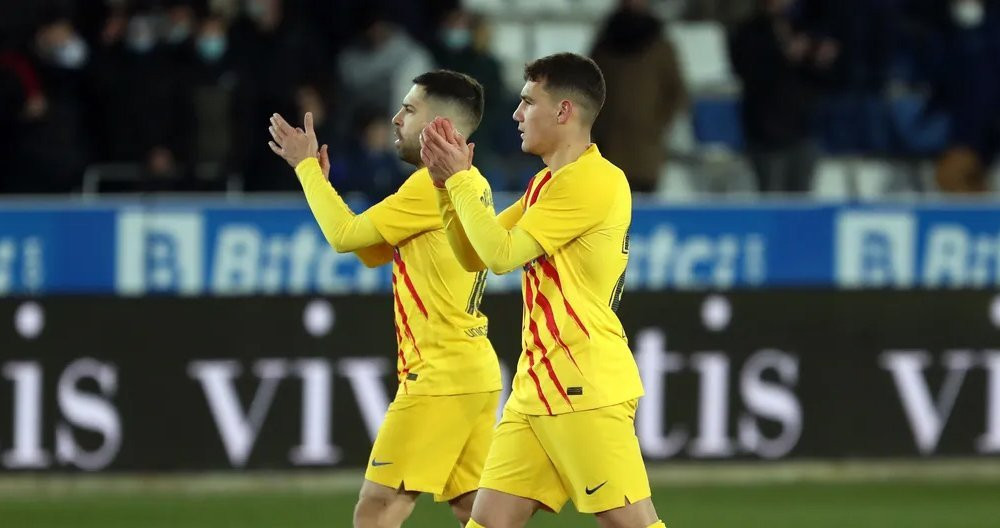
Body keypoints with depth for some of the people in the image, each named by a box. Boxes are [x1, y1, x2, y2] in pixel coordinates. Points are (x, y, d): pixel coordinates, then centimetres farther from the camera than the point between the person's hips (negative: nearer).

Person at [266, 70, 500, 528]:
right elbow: (373, 252, 23)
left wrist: (307, 167, 1)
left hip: (441, 375, -10)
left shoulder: (434, 185, -13)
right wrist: (316, 177, 18)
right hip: (476, 372, 10)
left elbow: (345, 235, -11)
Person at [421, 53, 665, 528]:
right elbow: (473, 255, 20)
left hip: (585, 389, -9)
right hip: (537, 384, 9)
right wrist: (448, 182, 8)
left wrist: (462, 179, -5)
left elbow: (502, 254, -15)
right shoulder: (544, 184, 18)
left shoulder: (592, 181, -13)